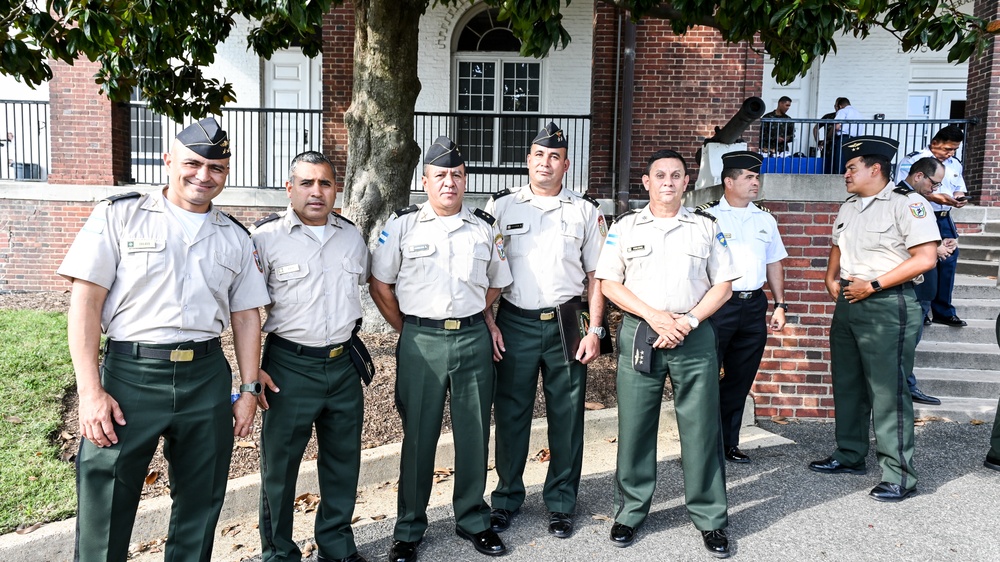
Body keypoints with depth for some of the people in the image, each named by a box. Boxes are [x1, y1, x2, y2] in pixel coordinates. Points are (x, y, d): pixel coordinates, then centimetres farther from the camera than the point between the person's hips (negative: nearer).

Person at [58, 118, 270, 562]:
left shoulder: (236, 237, 11)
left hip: (207, 379, 3)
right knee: (104, 513, 4)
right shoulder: (118, 216, 0)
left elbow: (246, 315, 13)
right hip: (129, 376, -3)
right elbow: (85, 302, -4)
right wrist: (90, 391, -10)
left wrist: (249, 389, 8)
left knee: (200, 508, 13)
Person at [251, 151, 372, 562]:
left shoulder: (352, 235, 8)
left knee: (343, 462, 15)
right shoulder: (266, 237, -6)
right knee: (279, 464, 8)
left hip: (344, 364, 5)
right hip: (289, 366, -4)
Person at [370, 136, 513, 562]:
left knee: (474, 434, 10)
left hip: (474, 339, 2)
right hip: (420, 340, -2)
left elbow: (496, 284, 18)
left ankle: (473, 521, 28)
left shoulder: (485, 227, 8)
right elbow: (380, 284, 4)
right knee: (418, 436, 6)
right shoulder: (403, 225, 1)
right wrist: (407, 331, 2)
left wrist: (472, 320, 10)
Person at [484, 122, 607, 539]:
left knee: (567, 417, 7)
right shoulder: (501, 206, 6)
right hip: (515, 323, 0)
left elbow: (597, 276, 7)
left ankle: (561, 504, 23)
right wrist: (488, 325, -3)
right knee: (510, 415, 7)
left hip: (566, 324, 1)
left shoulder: (585, 211, 8)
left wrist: (594, 330, -1)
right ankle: (507, 498, 25)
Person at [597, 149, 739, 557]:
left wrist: (688, 321, -9)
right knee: (634, 427, 5)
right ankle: (630, 512, 19)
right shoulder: (625, 228, 6)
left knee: (701, 428, 3)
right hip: (638, 334, 0)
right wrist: (653, 316, -11)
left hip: (694, 337, 0)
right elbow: (609, 283, 2)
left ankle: (710, 518, 16)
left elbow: (723, 285, 6)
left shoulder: (706, 228, 9)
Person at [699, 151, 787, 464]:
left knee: (740, 381, 11)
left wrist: (780, 305, 11)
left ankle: (729, 444, 23)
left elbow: (774, 264, 18)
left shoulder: (765, 219, 14)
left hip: (754, 306, 6)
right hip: (718, 305, -5)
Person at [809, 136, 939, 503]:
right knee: (847, 385, 15)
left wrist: (873, 285, -17)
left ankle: (899, 475, 3)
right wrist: (832, 278, 9)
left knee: (887, 391, -6)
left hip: (887, 306, -8)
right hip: (847, 304, 9)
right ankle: (849, 456, 29)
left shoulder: (906, 203, -11)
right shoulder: (849, 208, 15)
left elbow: (925, 258, -18)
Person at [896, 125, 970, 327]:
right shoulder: (912, 161, -9)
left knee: (948, 263, 8)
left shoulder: (955, 164, 12)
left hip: (945, 220, 7)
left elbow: (958, 189, 18)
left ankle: (944, 312, 19)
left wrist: (959, 198, -6)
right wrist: (933, 197, -25)